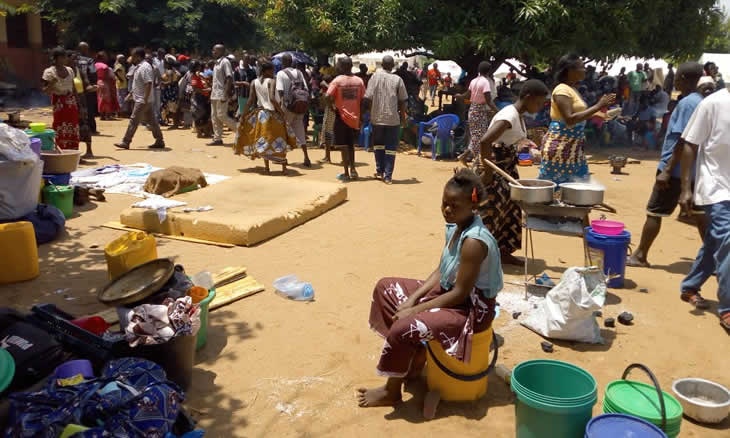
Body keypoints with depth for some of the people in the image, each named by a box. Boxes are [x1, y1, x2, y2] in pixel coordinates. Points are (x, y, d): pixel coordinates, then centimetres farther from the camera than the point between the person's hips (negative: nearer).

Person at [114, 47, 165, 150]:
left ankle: (126, 142, 0)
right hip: (141, 99, 10)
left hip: (143, 100, -10)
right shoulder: (139, 67, 15)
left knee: (134, 120, -5)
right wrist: (131, 94, 24)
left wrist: (145, 99, -27)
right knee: (152, 120, 10)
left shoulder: (145, 67, -17)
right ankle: (160, 141, 13)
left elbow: (149, 84, -24)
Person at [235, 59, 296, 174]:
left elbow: (250, 100, -3)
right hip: (271, 114, -4)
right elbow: (272, 98, -23)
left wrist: (243, 115, 2)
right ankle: (284, 168, 4)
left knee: (263, 141, 14)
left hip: (259, 114, 4)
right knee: (279, 140, 5)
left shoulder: (254, 82, 2)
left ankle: (267, 167, 15)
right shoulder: (271, 81, -11)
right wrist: (281, 110, -13)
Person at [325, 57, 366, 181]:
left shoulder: (337, 80, -9)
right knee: (351, 144, 19)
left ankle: (346, 174, 1)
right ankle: (352, 170, 17)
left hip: (342, 116, -4)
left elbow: (328, 97, -18)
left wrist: (332, 105, 1)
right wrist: (361, 116, 8)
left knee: (343, 146, 1)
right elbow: (363, 100, 2)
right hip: (355, 117, 4)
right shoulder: (359, 81, 2)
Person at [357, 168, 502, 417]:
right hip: (449, 292, 10)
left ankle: (392, 391, 0)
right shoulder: (455, 227, 0)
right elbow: (440, 272, 7)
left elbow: (460, 293, -26)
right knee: (386, 288, 10)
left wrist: (415, 310, -21)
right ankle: (413, 357, 15)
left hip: (472, 308, -10)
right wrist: (413, 298, -5)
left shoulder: (474, 241, -28)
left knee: (403, 328, -26)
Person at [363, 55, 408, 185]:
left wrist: (371, 111, 12)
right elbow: (402, 101, 1)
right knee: (391, 147, 4)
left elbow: (368, 98, -4)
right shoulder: (397, 79, -3)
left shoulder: (375, 77, -3)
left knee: (378, 144, 19)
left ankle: (379, 171, 19)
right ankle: (388, 176, 2)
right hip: (393, 119, -1)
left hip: (377, 118, 1)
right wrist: (403, 117, 13)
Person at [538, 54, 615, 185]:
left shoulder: (572, 90, 16)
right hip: (559, 146, -10)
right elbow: (569, 119, -25)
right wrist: (598, 106, -23)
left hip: (573, 147, 10)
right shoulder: (562, 90, -15)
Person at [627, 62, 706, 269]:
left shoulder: (686, 103, -16)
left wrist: (667, 170, -21)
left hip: (677, 169, -9)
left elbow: (683, 141, -21)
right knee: (697, 212, 13)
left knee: (654, 212, 0)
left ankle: (640, 256, 7)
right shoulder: (701, 102, 11)